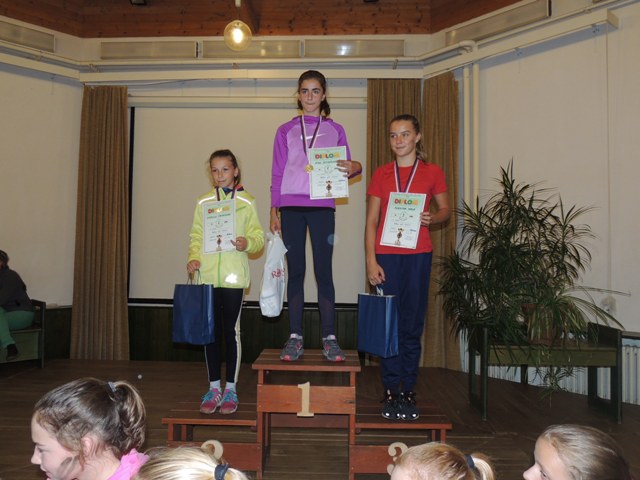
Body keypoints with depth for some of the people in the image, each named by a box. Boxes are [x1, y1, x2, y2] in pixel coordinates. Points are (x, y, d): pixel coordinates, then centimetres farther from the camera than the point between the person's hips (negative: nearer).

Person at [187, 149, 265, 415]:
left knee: (231, 330, 3)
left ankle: (230, 388, 15)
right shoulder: (203, 203, 9)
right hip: (207, 275, 2)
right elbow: (196, 236, 10)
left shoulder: (247, 203, 3)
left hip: (234, 276, -2)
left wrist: (247, 243, -18)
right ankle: (214, 388, 20)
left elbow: (259, 236, 3)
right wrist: (193, 257, -6)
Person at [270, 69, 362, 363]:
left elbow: (345, 167, 11)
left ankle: (329, 338, 2)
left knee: (324, 271, -3)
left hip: (322, 206, 0)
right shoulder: (285, 131, 13)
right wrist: (274, 210, 3)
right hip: (291, 206, 1)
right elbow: (277, 173, 10)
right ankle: (295, 337, 7)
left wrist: (355, 168, -13)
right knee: (295, 271, 2)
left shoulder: (335, 130, 14)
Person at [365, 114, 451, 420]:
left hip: (418, 255, -1)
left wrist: (431, 219, -10)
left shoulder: (432, 172, 7)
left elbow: (445, 209, 14)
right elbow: (371, 221, 7)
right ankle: (391, 391, 12)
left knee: (412, 325, 2)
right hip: (385, 255, 1)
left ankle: (408, 391, 13)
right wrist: (371, 260, -3)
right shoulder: (381, 174, 10)